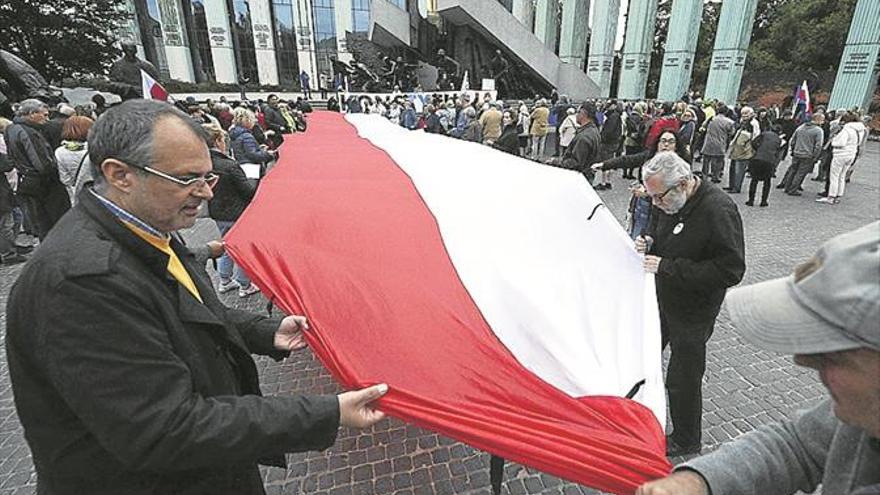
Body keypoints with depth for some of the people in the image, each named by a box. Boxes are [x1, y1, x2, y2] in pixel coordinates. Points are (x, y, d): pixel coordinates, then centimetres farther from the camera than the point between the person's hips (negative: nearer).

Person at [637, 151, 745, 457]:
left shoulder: (718, 211, -27)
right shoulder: (670, 201, -3)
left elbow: (730, 271, -29)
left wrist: (667, 267, -30)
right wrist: (648, 240, -7)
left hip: (693, 311, -8)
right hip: (661, 299, 8)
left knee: (682, 378, 8)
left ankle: (687, 442, 34)